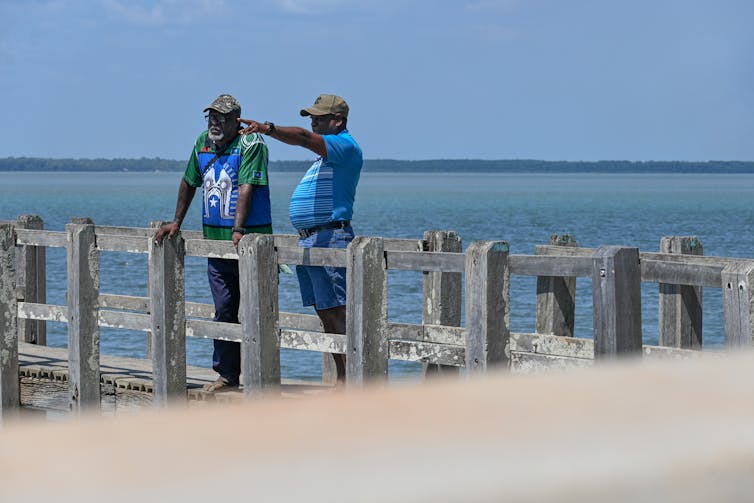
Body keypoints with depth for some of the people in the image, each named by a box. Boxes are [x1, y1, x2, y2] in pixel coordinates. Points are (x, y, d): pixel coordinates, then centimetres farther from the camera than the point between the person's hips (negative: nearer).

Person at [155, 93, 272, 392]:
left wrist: (238, 230, -29)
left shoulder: (251, 144, -10)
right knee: (224, 310, 9)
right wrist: (176, 223, 23)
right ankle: (227, 373, 16)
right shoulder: (203, 144, 11)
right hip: (215, 239, 6)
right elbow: (189, 183, 24)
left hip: (247, 239, -6)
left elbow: (246, 188, -20)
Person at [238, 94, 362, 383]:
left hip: (330, 240, -10)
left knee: (337, 313, -13)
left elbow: (304, 138, -24)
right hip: (308, 241, 11)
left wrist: (267, 128, -36)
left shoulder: (345, 146, -9)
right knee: (325, 315, 9)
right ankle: (342, 379, 12)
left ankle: (350, 379, -15)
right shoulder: (329, 152, 23)